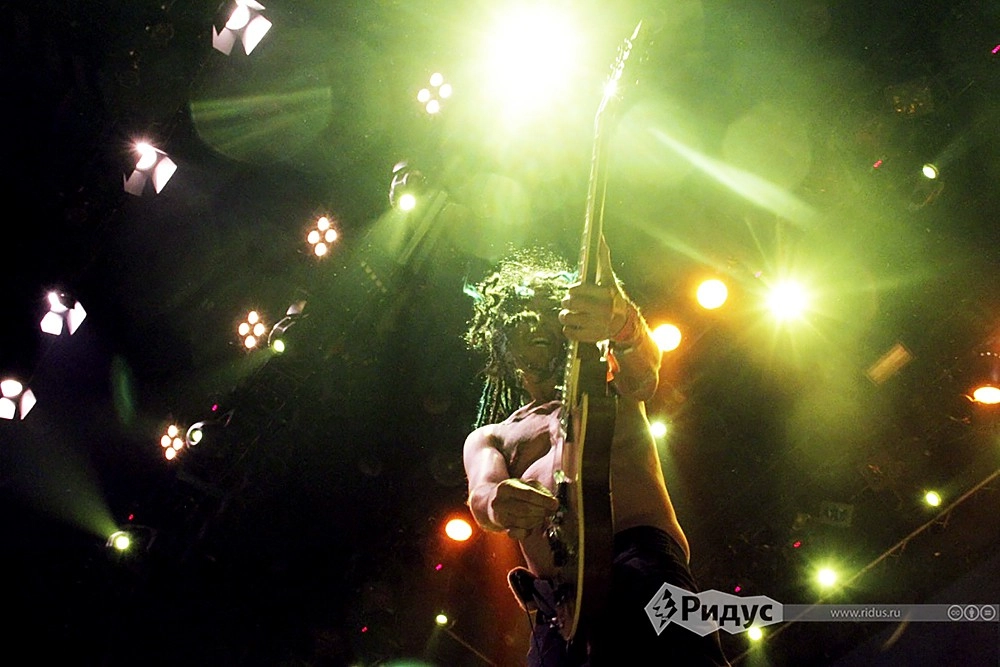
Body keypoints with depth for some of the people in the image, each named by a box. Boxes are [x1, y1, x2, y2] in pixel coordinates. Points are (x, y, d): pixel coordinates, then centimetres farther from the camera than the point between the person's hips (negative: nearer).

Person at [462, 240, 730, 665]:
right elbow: (482, 491, 5)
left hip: (642, 559, -2)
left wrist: (622, 323, -27)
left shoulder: (607, 385, 24)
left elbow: (645, 367, -1)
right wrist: (496, 502, -22)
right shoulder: (486, 438, 28)